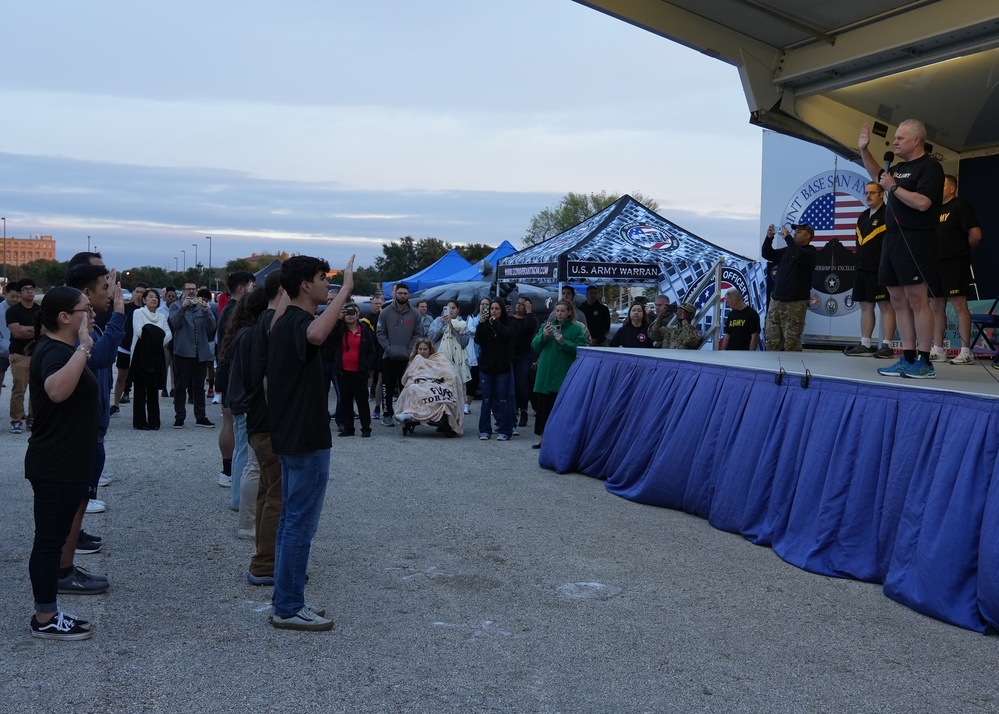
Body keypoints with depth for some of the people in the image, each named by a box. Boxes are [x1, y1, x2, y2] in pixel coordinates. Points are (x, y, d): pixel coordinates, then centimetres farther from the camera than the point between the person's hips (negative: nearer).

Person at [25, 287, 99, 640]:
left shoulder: (58, 349, 13)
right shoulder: (54, 352, -20)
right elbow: (57, 390, -44)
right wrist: (83, 347, -44)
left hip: (64, 464, 10)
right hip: (55, 467, -10)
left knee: (53, 539, 15)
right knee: (49, 540, -1)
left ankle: (49, 613, 23)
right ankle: (44, 620, 8)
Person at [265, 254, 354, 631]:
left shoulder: (283, 322, 11)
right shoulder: (298, 322, -19)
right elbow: (317, 334, -44)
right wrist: (346, 289, -38)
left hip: (290, 435, 11)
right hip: (306, 438, -11)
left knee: (292, 519, 14)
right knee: (301, 523, -4)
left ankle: (287, 601, 21)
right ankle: (288, 608, 2)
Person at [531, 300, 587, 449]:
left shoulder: (576, 329, 0)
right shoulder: (547, 325, 13)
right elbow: (535, 346, 9)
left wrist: (563, 342, -18)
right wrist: (543, 336, -10)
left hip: (564, 374, -3)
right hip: (546, 373, 4)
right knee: (543, 405, 6)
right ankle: (542, 437, 14)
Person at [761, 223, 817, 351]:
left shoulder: (809, 252, -3)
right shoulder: (787, 251, 18)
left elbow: (799, 255, -25)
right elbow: (767, 254, 18)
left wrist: (788, 237, -16)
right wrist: (769, 237, 2)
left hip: (795, 304, -7)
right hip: (776, 301, 7)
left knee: (791, 344, -8)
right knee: (772, 342, 5)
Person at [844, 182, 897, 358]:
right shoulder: (862, 217, 19)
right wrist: (858, 264, 17)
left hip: (880, 270, -9)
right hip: (862, 269, 9)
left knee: (886, 307, -6)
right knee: (865, 306, 11)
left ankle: (886, 346, -7)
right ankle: (865, 345, 15)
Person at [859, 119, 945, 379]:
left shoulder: (929, 167, -9)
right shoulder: (900, 168, 18)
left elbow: (923, 203, -21)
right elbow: (878, 175, 39)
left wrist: (893, 188, -13)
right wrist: (863, 150, 28)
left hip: (915, 242, -9)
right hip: (893, 240, 9)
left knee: (917, 301, -9)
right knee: (899, 301, 8)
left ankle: (924, 362, -7)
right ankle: (907, 360, 11)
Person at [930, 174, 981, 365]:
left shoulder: (961, 206, -5)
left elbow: (976, 235, -12)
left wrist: (963, 250, 1)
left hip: (955, 264, -8)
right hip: (936, 263, 8)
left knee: (959, 304, -9)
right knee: (936, 306, 8)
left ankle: (966, 351, -10)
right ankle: (938, 350, 13)